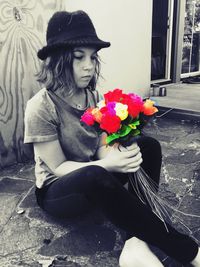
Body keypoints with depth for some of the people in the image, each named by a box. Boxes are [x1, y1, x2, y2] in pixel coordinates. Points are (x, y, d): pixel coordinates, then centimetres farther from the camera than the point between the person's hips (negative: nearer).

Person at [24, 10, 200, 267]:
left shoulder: (93, 97, -2)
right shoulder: (41, 106, -20)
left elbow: (102, 148, -4)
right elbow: (58, 168, -19)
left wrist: (118, 155, -28)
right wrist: (106, 165, -34)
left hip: (95, 179, 6)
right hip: (57, 191, -5)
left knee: (148, 146, -14)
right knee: (95, 176, -40)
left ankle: (136, 243, -27)